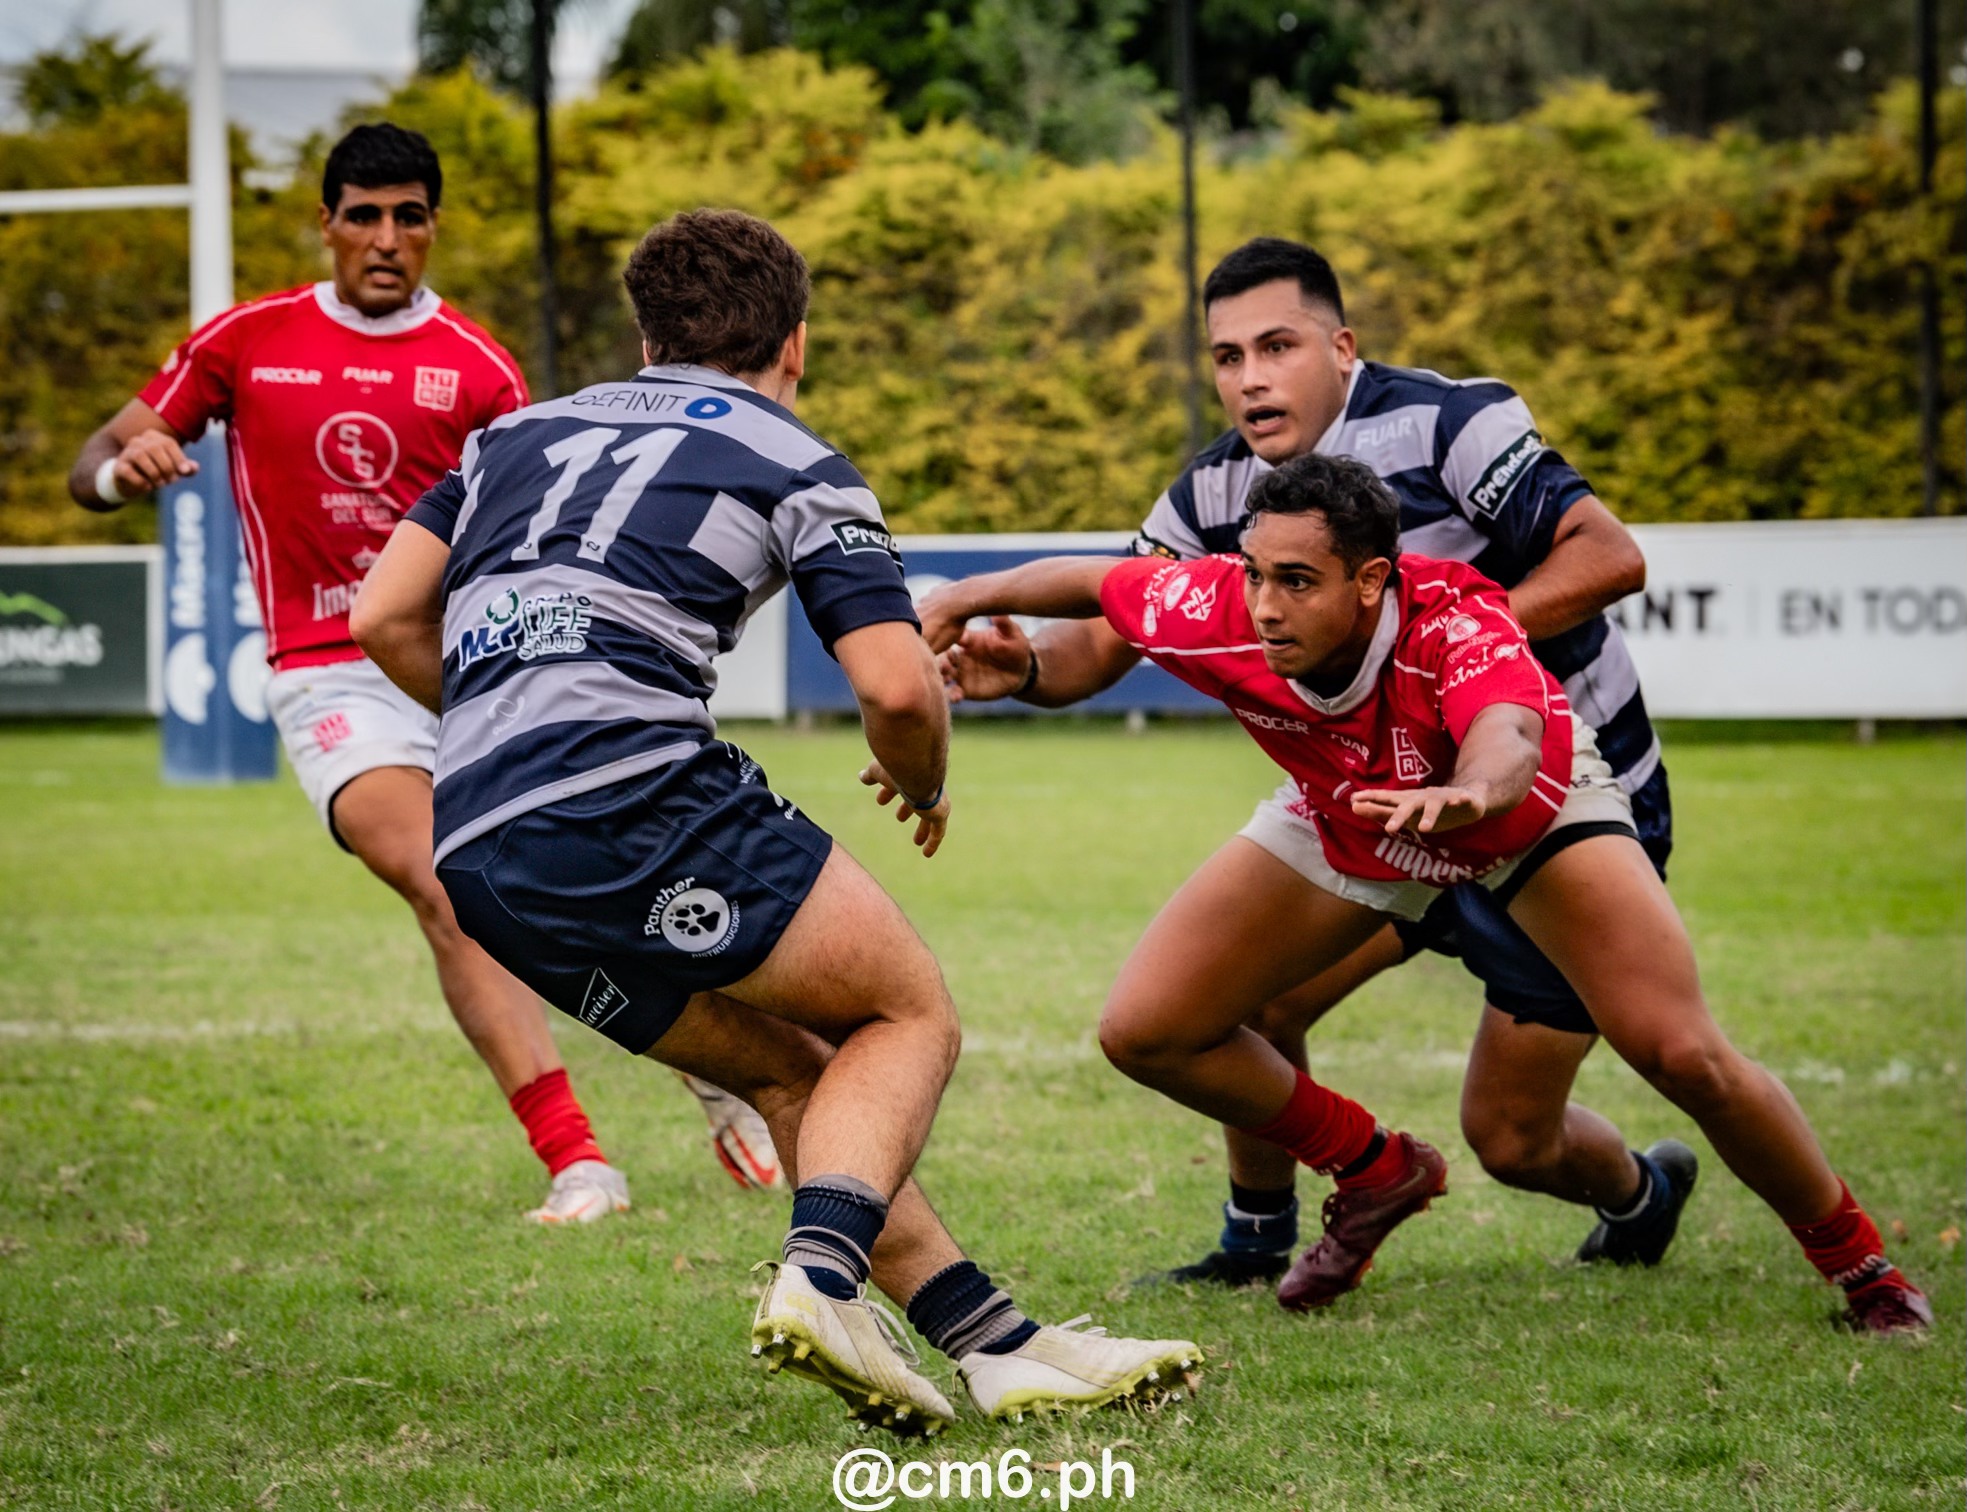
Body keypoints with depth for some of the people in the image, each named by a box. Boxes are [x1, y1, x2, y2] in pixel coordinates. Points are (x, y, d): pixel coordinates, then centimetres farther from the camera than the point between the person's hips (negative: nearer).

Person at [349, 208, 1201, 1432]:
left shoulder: (522, 434, 26)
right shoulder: (794, 465, 9)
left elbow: (387, 619, 19)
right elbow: (897, 686, -3)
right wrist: (927, 786, 19)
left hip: (475, 855, 6)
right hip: (635, 792, -6)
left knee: (791, 1069, 19)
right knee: (909, 1013, 11)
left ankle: (998, 1343, 13)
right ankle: (822, 1280, -14)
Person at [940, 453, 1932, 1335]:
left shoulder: (1455, 621, -44)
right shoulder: (1219, 616, -33)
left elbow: (1509, 733, -66)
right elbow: (1093, 582, -12)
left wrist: (1469, 792, -87)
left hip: (1531, 810, -4)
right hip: (1346, 825, 4)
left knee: (1683, 1056, -19)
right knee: (1146, 1032, -7)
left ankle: (1857, 1262, 9)